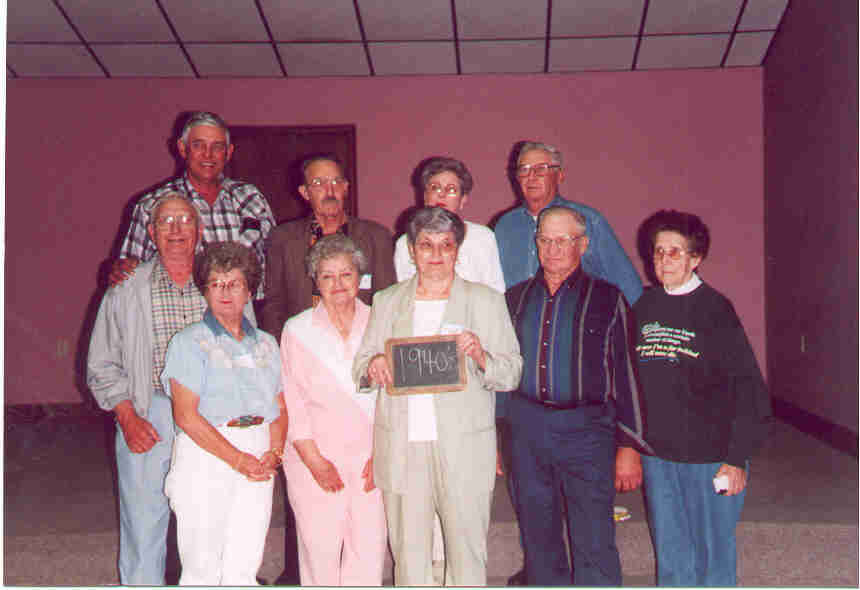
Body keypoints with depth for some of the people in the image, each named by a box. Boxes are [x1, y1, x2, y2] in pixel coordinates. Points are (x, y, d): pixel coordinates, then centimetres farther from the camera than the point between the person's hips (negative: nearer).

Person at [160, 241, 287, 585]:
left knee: (243, 570, 3)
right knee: (203, 569, 0)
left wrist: (274, 454, -5)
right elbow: (186, 415, -9)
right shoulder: (189, 342, 0)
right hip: (203, 458, -3)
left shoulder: (266, 344, 15)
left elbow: (281, 409, 14)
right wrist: (238, 459, -13)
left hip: (257, 462, 4)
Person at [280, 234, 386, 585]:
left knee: (370, 549, 2)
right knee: (319, 549, 0)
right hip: (317, 457, -1)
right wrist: (315, 461, -8)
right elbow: (292, 403, 0)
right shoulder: (297, 330, 3)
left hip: (371, 459, 2)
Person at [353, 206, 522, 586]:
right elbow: (360, 368, 13)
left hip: (464, 449, -1)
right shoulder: (386, 302, 14)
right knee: (408, 553, 5)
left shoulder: (485, 301, 7)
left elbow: (512, 374, 2)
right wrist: (372, 366, -10)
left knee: (466, 552, 1)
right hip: (401, 448, 2)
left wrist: (480, 355, -18)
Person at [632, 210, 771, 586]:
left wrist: (738, 459, -12)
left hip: (710, 456, -4)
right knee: (671, 558, 14)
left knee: (714, 554, 8)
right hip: (657, 456, 4)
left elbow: (748, 386, -9)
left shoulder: (714, 309, -8)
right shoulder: (644, 307, 6)